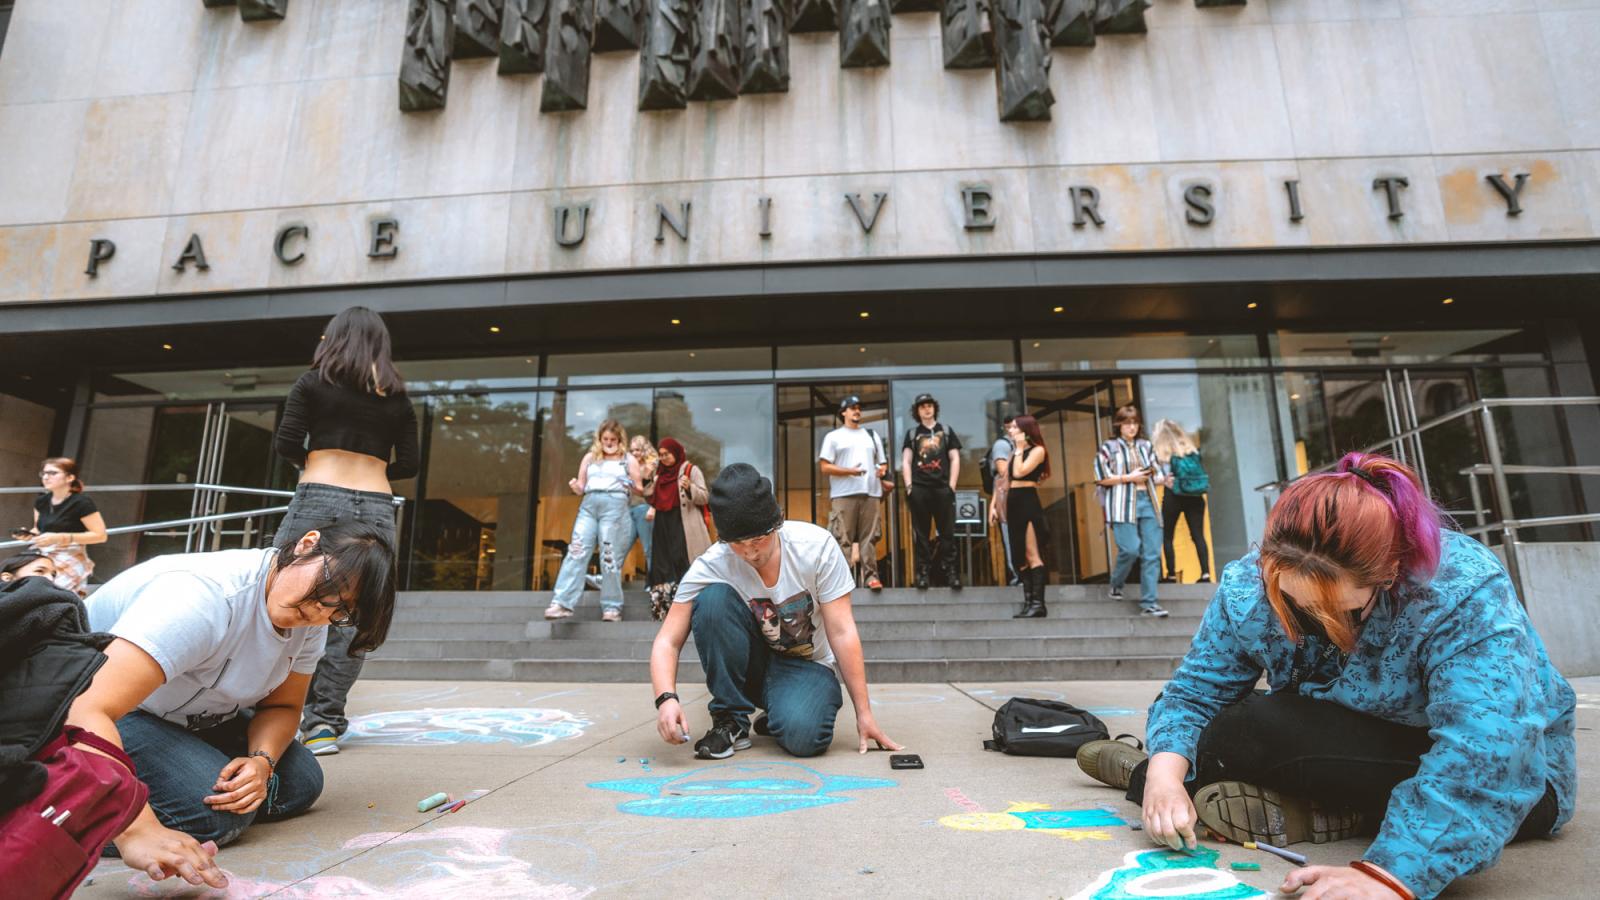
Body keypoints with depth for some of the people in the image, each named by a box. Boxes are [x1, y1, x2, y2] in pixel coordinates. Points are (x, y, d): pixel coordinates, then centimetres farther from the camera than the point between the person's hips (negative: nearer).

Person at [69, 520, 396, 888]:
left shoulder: (310, 617, -14)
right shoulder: (204, 598, -37)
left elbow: (282, 706, -3)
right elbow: (88, 711, -45)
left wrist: (262, 761, -25)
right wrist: (138, 833, -55)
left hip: (190, 717, 7)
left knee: (300, 783, -6)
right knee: (215, 812, -26)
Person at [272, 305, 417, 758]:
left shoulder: (314, 382, 6)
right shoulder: (398, 398, 12)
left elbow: (286, 443, -1)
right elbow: (407, 465, 9)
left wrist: (314, 463, 18)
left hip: (320, 500, -2)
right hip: (377, 509, 3)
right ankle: (325, 719, 6)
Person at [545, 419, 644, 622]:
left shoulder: (629, 460, 14)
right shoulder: (590, 457, 21)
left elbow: (640, 489, 10)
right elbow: (581, 488, 18)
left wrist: (633, 486, -12)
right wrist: (575, 487, -4)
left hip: (615, 504, -2)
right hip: (589, 504, 3)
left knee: (610, 556, -5)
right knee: (577, 551, -10)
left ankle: (612, 607, 0)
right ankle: (562, 603, -16)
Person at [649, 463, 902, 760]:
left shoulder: (817, 545, -21)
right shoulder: (711, 566, -19)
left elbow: (842, 632, -17)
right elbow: (667, 641, -19)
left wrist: (864, 713, -17)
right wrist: (666, 697, -39)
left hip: (808, 665, -1)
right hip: (748, 666, 1)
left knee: (801, 734, -34)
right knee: (713, 599, -28)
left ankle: (776, 717, 5)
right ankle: (731, 720, -12)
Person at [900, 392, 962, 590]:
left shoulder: (946, 431, 13)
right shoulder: (912, 433, 12)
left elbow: (955, 459, 8)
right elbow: (906, 461, 7)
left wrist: (952, 485, -1)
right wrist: (908, 485, -4)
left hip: (943, 488, 0)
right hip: (919, 488, 0)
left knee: (947, 532, -1)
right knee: (921, 533, 1)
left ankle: (950, 571, 3)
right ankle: (923, 572, 4)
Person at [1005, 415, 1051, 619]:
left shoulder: (1037, 450, -2)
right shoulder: (1015, 452, 20)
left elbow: (1019, 472, -16)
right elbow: (1006, 478, 16)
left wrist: (1019, 449, -5)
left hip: (1028, 501, -8)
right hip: (1013, 503, 8)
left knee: (1032, 554, -11)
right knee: (1021, 556, 5)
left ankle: (1038, 603, -11)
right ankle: (1028, 602, 8)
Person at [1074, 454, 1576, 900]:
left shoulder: (1464, 594, -33)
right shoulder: (1250, 586, -21)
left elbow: (1484, 755, -42)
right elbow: (1196, 689, -16)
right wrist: (1166, 771, -35)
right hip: (1363, 745, 5)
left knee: (1264, 726, -27)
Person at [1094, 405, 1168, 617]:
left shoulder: (1146, 446, 18)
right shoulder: (1109, 447, 4)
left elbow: (1155, 475, 19)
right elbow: (1101, 478, -4)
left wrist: (1164, 479, -2)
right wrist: (1128, 477, -9)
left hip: (1147, 501, 5)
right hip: (1123, 504, -4)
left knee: (1152, 553, -2)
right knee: (1130, 549, -14)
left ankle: (1148, 603, 2)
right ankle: (1116, 583, 16)